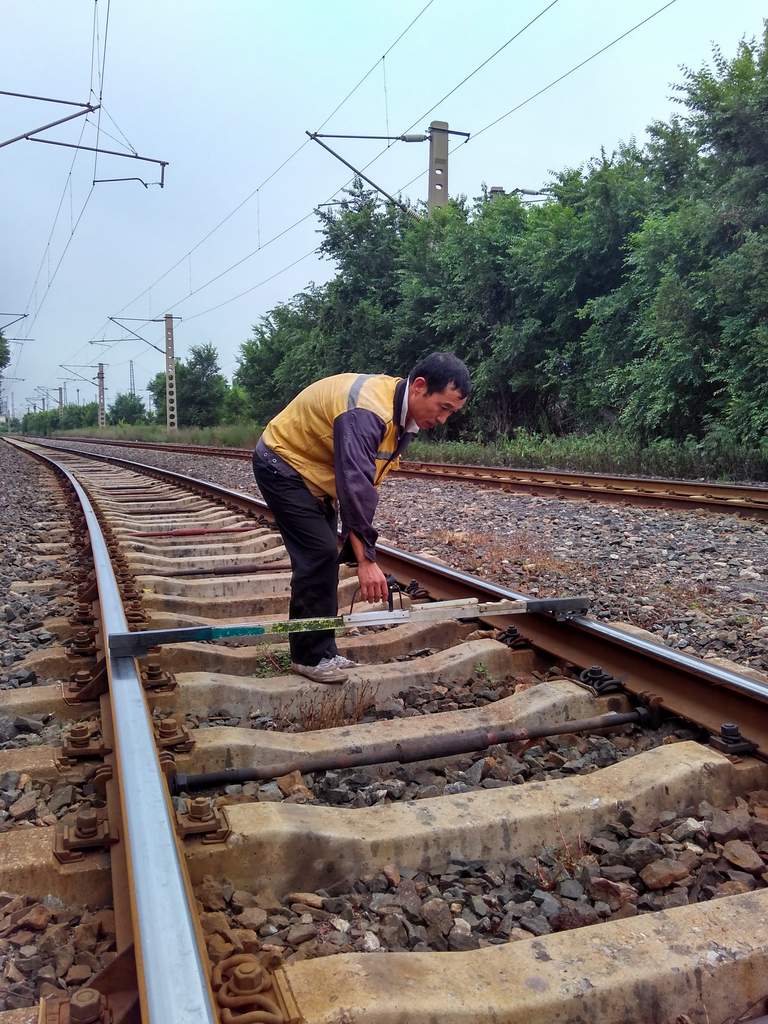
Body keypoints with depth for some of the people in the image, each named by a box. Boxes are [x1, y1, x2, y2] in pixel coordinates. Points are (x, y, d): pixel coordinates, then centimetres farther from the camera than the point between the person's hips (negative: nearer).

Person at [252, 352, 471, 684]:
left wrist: (360, 549, 4)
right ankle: (310, 656, -5)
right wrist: (366, 559, -39)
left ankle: (320, 651, 19)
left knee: (324, 557, 10)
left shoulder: (403, 411, -3)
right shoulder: (366, 410, -34)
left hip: (314, 475, 10)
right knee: (319, 554, -16)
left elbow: (365, 481, 5)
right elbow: (355, 486, -39)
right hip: (282, 465, -10)